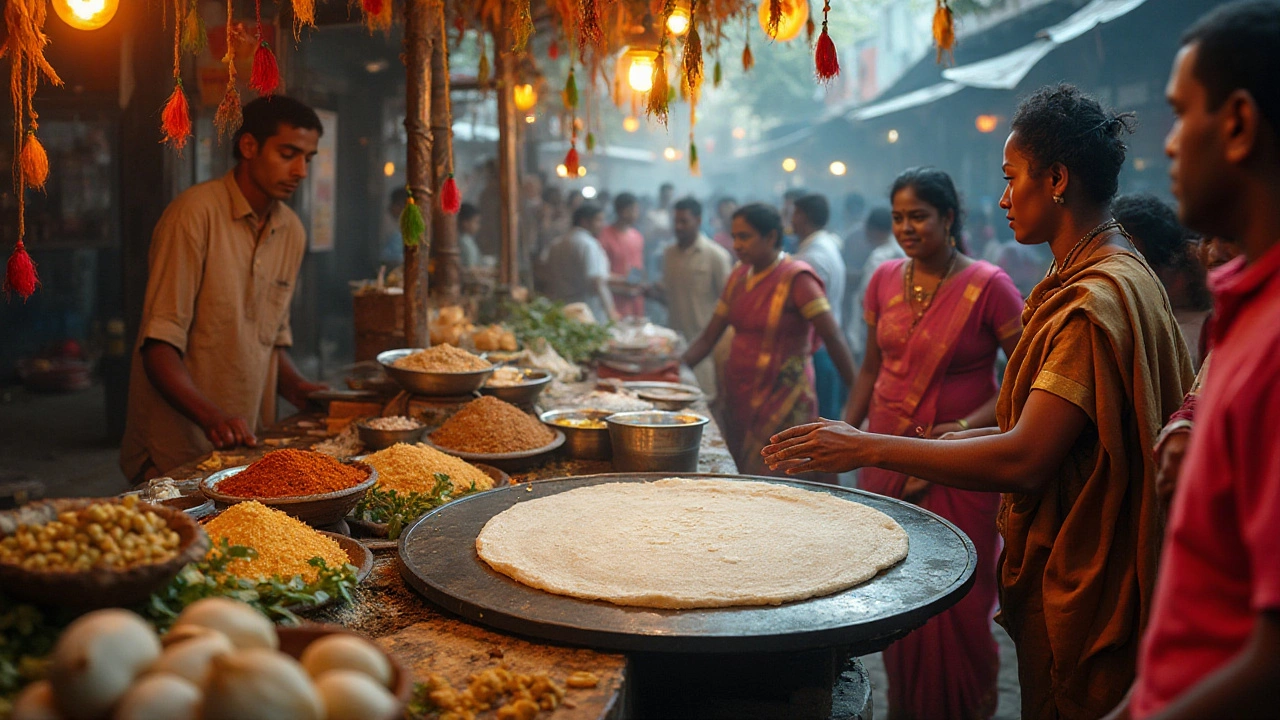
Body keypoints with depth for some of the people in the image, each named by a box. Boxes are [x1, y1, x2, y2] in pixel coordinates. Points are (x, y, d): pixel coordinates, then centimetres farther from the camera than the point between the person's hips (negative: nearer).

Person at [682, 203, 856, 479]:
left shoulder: (796, 278, -11)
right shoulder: (740, 276, 11)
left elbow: (834, 340, -15)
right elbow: (709, 337, 14)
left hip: (782, 401, -7)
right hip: (739, 396, 7)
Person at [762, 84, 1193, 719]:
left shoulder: (1098, 300, -22)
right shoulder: (1118, 276, 12)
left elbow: (1025, 461, -30)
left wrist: (868, 447, -27)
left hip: (1080, 590, -10)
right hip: (1060, 572, 10)